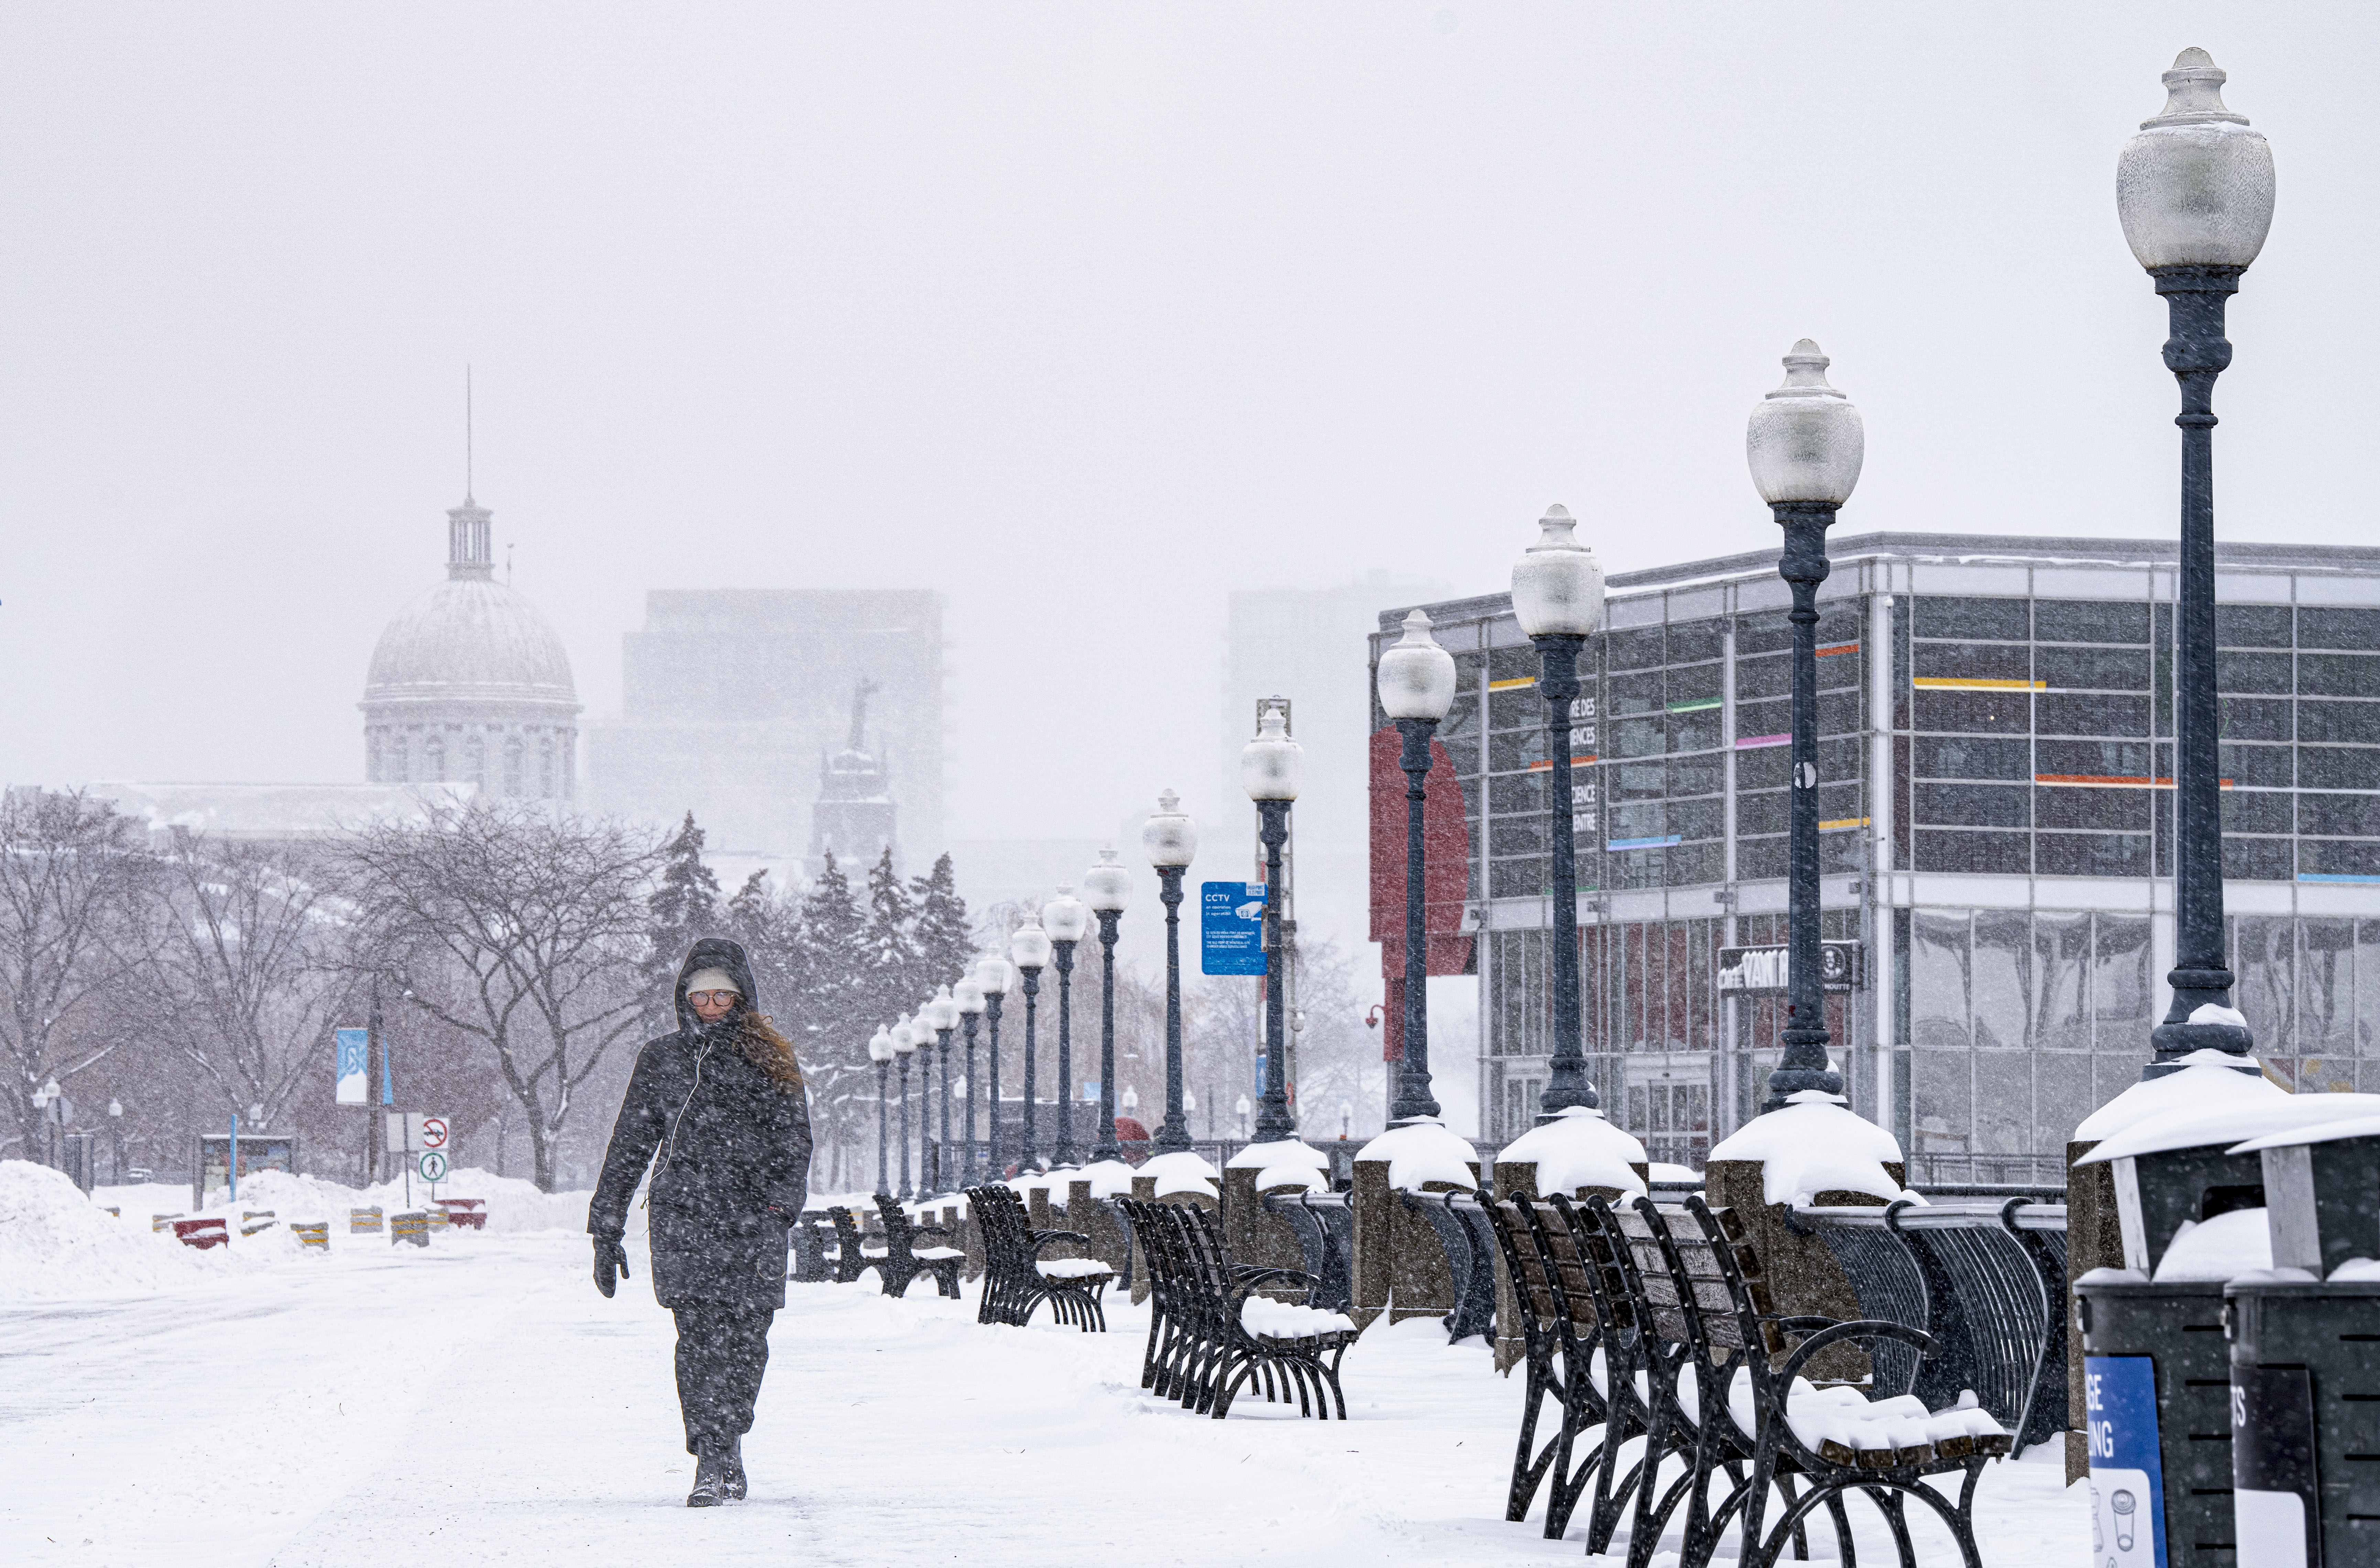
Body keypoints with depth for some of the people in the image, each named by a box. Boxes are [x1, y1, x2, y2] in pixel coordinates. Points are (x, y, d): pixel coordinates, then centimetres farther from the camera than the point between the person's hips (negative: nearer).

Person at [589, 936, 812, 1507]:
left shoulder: (769, 1062, 9)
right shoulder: (660, 1059, 14)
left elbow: (794, 1143, 1)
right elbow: (628, 1146, 17)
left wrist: (779, 1213, -15)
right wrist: (606, 1230, 13)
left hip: (752, 1221, 0)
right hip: (681, 1216, 0)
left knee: (745, 1341, -1)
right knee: (698, 1335, -12)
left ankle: (729, 1443, 20)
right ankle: (711, 1465, -13)